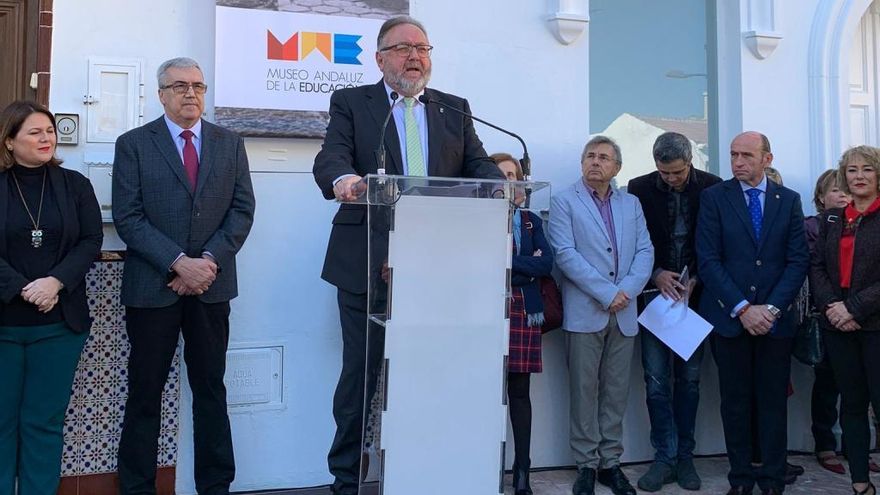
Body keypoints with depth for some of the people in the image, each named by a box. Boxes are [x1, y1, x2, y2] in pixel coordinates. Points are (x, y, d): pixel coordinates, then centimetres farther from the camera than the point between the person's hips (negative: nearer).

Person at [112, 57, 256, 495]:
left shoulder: (230, 143, 9)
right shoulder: (133, 144, 2)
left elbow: (242, 210, 4)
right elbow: (128, 217, -6)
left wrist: (210, 260, -10)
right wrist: (178, 263, -15)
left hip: (211, 284, 2)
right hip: (152, 286, -2)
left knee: (211, 389, 9)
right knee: (145, 392, 6)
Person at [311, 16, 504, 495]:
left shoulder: (455, 108, 15)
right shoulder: (351, 102, 5)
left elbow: (478, 163, 5)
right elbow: (330, 157, -10)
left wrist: (500, 186, -18)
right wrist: (342, 179, -34)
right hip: (368, 263, -2)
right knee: (360, 372, 5)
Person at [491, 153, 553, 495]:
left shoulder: (532, 221, 16)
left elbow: (546, 264, 2)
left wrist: (507, 263, -6)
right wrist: (527, 264, -7)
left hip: (524, 310, 3)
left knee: (519, 390, 4)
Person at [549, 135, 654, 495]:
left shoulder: (631, 204, 15)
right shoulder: (564, 201, 1)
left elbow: (645, 251, 7)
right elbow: (566, 254, -10)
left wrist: (626, 291, -10)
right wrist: (607, 293, -15)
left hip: (624, 313, 4)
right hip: (585, 312, -4)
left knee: (616, 392, 8)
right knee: (585, 391, 1)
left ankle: (610, 462, 17)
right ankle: (587, 464, 11)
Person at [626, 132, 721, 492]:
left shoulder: (712, 188, -2)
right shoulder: (639, 189, -1)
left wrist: (694, 281, -10)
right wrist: (656, 274, -11)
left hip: (694, 295, 0)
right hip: (655, 295, 0)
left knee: (688, 378, 8)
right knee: (657, 380, 1)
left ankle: (684, 456, 18)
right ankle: (665, 457, 10)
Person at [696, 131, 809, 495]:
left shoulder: (789, 200, 7)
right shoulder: (714, 197, 1)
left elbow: (798, 260, 2)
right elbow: (708, 260, -6)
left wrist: (771, 308, -10)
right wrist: (742, 308, -13)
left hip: (776, 318, 1)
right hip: (729, 316, -1)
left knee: (773, 401, 6)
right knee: (735, 401, 6)